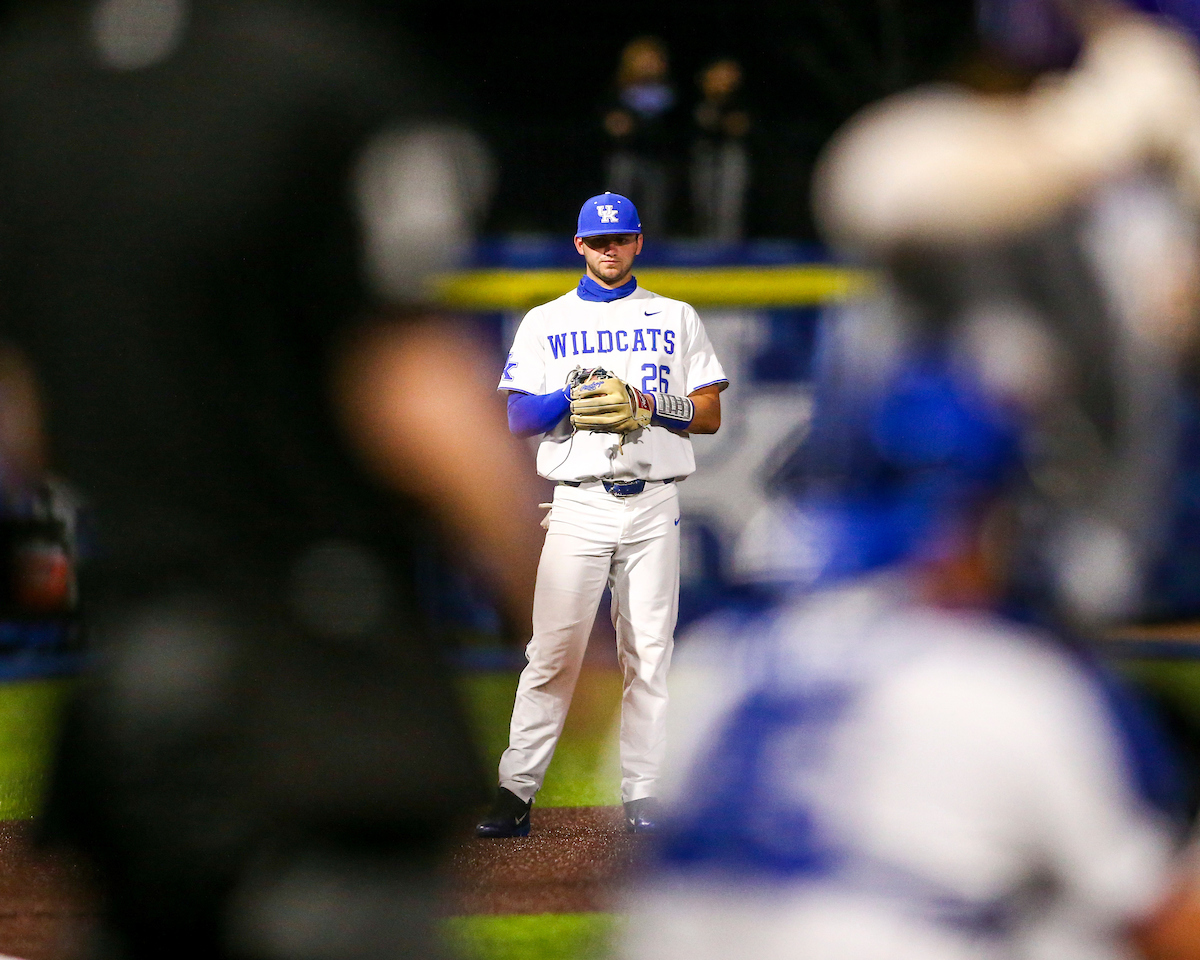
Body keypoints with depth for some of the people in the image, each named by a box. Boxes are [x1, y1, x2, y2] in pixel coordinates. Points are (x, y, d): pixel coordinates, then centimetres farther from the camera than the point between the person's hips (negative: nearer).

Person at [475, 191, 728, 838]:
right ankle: (515, 793, -7)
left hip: (654, 504, 1)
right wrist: (574, 402, -13)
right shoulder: (545, 323, 13)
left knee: (649, 653, -1)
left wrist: (642, 404, -9)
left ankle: (641, 797, 2)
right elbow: (517, 419, 6)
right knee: (554, 651, -8)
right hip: (579, 503, -1)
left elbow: (710, 414, 8)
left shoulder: (675, 319, 14)